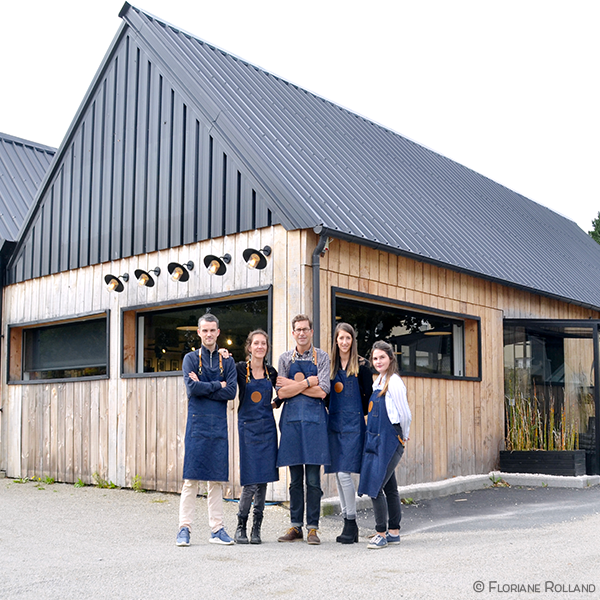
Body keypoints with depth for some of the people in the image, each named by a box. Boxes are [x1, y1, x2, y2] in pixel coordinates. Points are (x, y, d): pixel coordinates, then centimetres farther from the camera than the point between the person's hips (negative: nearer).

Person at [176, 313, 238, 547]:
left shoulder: (227, 361, 11)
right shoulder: (191, 358, 5)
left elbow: (231, 391, -3)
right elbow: (192, 388, -10)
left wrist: (203, 387, -8)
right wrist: (217, 385, -5)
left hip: (219, 425, 2)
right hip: (197, 423, -2)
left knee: (216, 479, 6)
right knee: (191, 478, -3)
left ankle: (217, 529, 11)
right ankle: (184, 528, 3)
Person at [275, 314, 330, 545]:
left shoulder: (322, 358, 5)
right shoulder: (285, 358, 11)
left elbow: (322, 392, -6)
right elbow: (281, 392, 0)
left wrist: (295, 384, -4)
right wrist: (308, 383, -6)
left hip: (314, 419, -2)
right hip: (291, 419, 2)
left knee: (313, 479, -2)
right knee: (295, 478, 6)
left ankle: (312, 527, 6)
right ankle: (295, 526, 13)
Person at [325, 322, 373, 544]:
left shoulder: (361, 365, -1)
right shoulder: (330, 364, 11)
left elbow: (368, 395, 0)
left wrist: (363, 417, -4)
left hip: (353, 424, -5)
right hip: (334, 423, 5)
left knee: (344, 472, -12)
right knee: (338, 474, 7)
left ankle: (351, 522, 1)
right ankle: (348, 523, 16)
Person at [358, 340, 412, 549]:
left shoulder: (394, 383, -13)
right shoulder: (378, 381, 12)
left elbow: (405, 415, -12)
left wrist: (403, 436, 2)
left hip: (390, 442, -8)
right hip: (375, 440, 8)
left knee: (375, 486, -11)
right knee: (389, 487, 13)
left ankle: (381, 533, -1)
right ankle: (394, 532, 21)